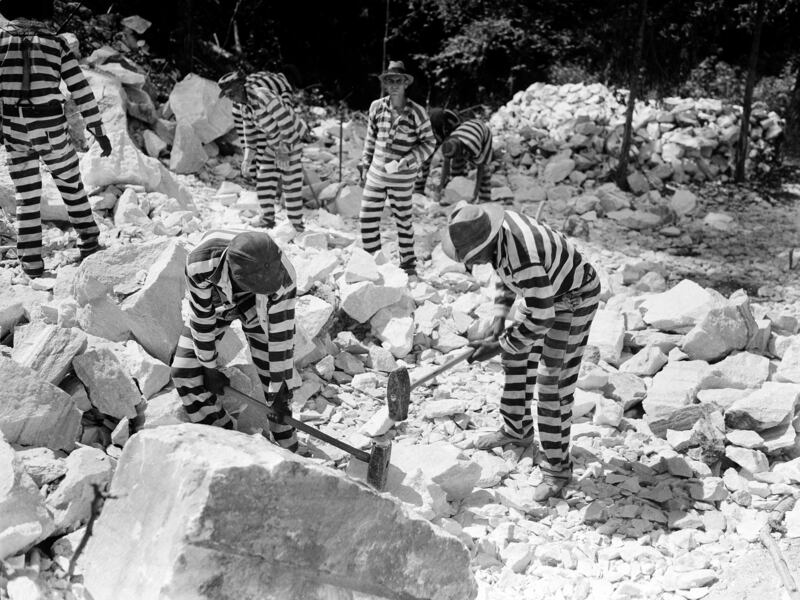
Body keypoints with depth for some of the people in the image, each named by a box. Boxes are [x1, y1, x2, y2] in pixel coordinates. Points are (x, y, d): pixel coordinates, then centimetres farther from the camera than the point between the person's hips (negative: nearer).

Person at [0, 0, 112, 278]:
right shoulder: (55, 42, -2)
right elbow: (81, 89, -3)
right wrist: (99, 130, 2)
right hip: (52, 130, -1)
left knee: (26, 196, 11)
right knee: (71, 185, 19)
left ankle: (31, 262, 11)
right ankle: (89, 242, 29)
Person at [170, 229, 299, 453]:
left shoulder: (283, 276, -40)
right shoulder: (200, 263, -42)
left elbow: (282, 333, -30)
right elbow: (201, 318, -26)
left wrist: (279, 387, -21)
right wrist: (210, 369, -14)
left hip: (259, 308, -1)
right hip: (213, 302, 1)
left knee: (275, 375, -11)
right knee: (185, 372, -7)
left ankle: (287, 449, 9)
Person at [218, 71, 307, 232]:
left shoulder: (263, 96, -32)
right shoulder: (241, 105, -5)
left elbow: (286, 120, -30)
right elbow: (248, 126, 10)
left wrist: (284, 149, -26)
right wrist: (249, 153, 9)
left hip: (290, 138, -8)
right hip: (271, 142, 8)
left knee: (291, 181, -4)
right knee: (264, 178, 6)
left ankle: (297, 222, 7)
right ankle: (267, 217, 17)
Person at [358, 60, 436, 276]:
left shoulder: (416, 112, -9)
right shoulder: (377, 107, 1)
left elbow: (429, 143, -4)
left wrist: (406, 161, -15)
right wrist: (365, 164, 12)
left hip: (402, 178, -3)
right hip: (376, 175, 3)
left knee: (403, 220, 8)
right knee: (367, 218, 2)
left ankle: (408, 264, 25)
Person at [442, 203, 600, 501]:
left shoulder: (525, 259, -40)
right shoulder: (493, 224, -14)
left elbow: (541, 320, -32)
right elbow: (506, 272, 6)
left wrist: (498, 346, -21)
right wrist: (498, 319, 0)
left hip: (575, 298, -9)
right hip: (546, 290, 9)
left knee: (552, 380, -9)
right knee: (516, 356, 17)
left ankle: (557, 467, 3)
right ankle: (517, 429, 37)